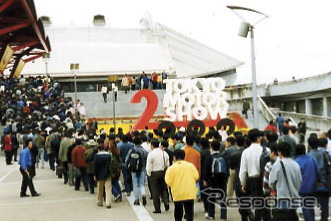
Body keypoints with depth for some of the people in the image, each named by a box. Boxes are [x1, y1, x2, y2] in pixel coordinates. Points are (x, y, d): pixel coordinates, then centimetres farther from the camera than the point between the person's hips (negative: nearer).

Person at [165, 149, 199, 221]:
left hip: (177, 194, 1)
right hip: (189, 193, 0)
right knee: (189, 212, 2)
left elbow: (168, 182, -7)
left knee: (178, 212, 19)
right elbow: (196, 177, 1)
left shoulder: (171, 168, -6)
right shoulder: (190, 165, -3)